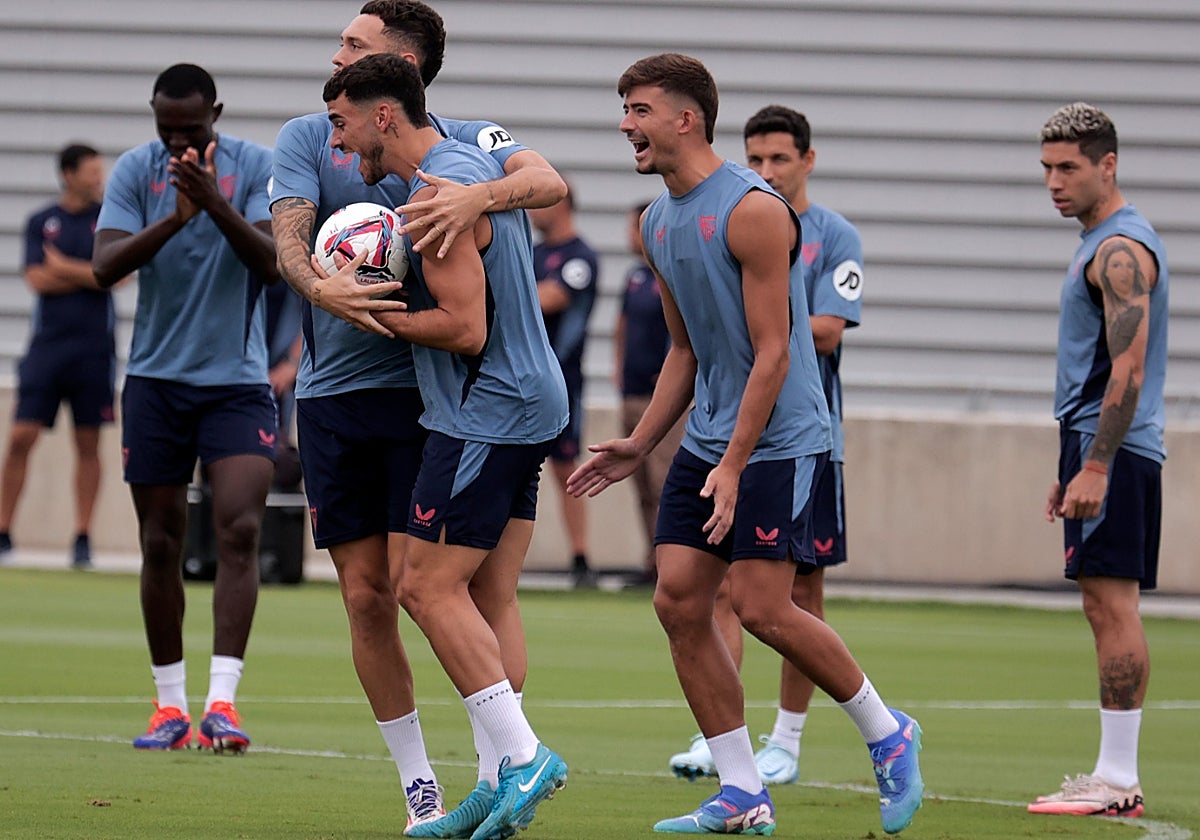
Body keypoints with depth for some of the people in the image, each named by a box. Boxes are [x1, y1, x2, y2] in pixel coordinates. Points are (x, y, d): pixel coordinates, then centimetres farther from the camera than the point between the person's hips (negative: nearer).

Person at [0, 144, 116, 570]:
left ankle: (83, 538, 8)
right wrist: (89, 275, -5)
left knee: (88, 443, 2)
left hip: (93, 347, 0)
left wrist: (64, 267, -4)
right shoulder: (41, 222, 6)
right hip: (48, 343, 0)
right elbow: (37, 280, -5)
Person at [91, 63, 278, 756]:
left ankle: (222, 701, -19)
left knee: (241, 529, -15)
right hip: (155, 380, 1)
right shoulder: (136, 170, 0)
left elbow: (273, 263, -14)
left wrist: (216, 205, -29)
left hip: (238, 381, -1)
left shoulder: (257, 167, -3)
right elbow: (105, 266, -11)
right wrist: (175, 217, -25)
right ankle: (171, 704, 15)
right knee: (161, 543, 4)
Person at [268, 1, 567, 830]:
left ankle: (497, 775, -6)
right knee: (366, 598, 4)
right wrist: (319, 287, -29)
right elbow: (289, 233, -7)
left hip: (424, 392, -3)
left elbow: (548, 181, -17)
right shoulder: (307, 139, 8)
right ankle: (419, 789, 15)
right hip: (331, 396, 3)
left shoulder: (467, 141, 1)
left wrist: (481, 195, -37)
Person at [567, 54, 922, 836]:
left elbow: (773, 353, -17)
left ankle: (887, 734, 10)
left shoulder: (754, 210, -16)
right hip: (707, 440, 8)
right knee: (679, 601, -1)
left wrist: (733, 466, -20)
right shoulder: (659, 223, 11)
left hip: (778, 442, -8)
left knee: (763, 609, -12)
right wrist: (640, 445, 12)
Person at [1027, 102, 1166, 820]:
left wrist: (1094, 467, -24)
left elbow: (1128, 368, -20)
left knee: (1112, 604, -11)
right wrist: (1077, 466, 26)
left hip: (1113, 450, -11)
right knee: (1113, 609, 9)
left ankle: (1117, 781, -13)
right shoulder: (1108, 243, 20)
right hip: (1104, 448, 11)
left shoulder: (1120, 249, -13)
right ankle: (1118, 779, 10)